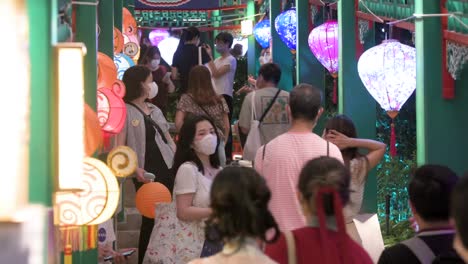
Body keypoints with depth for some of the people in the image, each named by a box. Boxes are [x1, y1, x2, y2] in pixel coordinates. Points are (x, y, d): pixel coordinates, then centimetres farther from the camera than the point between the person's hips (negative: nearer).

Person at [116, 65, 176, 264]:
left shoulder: (155, 110, 18)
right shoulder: (125, 111, -3)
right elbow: (120, 147, -9)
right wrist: (135, 169, -22)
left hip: (168, 170, 6)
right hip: (145, 174, -5)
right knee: (150, 218, -2)